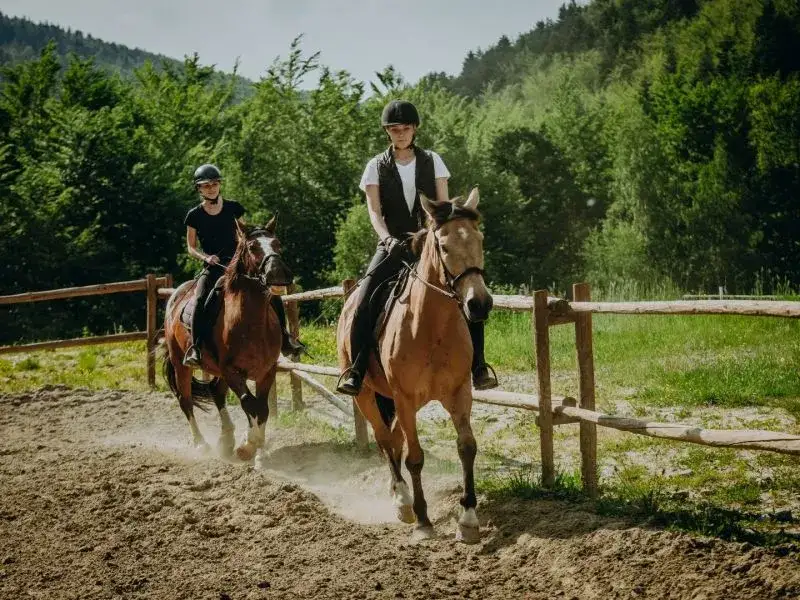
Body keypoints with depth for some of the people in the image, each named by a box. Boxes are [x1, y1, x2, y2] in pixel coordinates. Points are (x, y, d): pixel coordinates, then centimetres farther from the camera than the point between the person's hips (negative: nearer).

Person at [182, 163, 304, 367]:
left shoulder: (233, 208, 7)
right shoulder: (194, 216, 2)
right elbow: (191, 247, 7)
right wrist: (206, 257, -12)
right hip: (213, 267, -2)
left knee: (272, 290, -12)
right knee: (201, 299, -32)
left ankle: (284, 339, 0)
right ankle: (195, 348, -29)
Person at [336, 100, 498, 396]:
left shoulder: (432, 161, 9)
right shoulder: (377, 167, 6)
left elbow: (443, 205, 4)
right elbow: (374, 210, -4)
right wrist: (387, 238, -23)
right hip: (393, 245, -1)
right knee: (363, 303, -22)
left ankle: (478, 366, -9)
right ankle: (355, 372, -17)